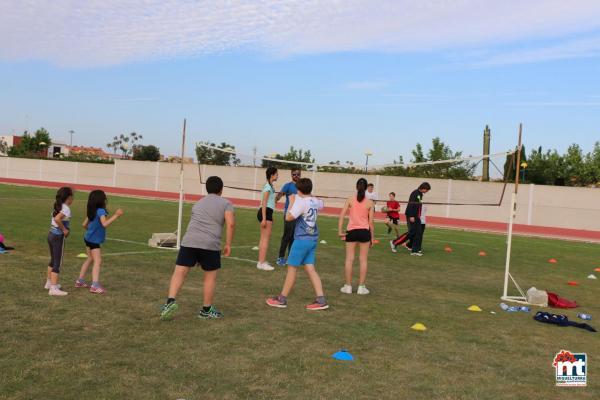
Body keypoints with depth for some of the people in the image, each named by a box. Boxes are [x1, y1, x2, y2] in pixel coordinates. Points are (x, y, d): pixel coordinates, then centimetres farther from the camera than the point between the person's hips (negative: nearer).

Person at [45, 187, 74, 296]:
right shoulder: (66, 209, -17)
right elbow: (57, 219, -31)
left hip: (51, 234, 9)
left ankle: (49, 283, 35)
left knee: (53, 260, 23)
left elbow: (54, 218, 14)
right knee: (57, 263, -3)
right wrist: (64, 229, -20)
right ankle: (53, 288, -2)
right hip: (58, 237, -9)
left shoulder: (58, 207, 9)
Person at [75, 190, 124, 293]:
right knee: (98, 261, -13)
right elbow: (105, 224, -36)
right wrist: (116, 215, -35)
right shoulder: (101, 211, -20)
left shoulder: (92, 211, 6)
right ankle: (95, 286, -23)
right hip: (94, 241, -10)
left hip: (88, 238, 10)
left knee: (90, 259, 23)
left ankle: (80, 281, 32)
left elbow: (84, 224, 15)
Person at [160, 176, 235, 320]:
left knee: (179, 272, 5)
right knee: (210, 276, 10)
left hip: (189, 241, 4)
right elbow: (231, 223, -3)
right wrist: (228, 244, 3)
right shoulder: (225, 203, 11)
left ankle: (171, 301, -12)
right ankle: (206, 310, 18)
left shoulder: (198, 203, 28)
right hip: (210, 244, -3)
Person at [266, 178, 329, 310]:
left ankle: (282, 299, 11)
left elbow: (288, 217, -18)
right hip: (313, 239, 7)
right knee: (310, 268, 7)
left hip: (302, 239, -7)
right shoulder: (315, 201, 10)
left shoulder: (301, 201, -14)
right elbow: (321, 204, 34)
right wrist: (311, 196, 37)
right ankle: (321, 300, 1)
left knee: (292, 268, 2)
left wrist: (291, 202, -5)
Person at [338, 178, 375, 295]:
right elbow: (371, 222, -1)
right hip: (364, 231, 0)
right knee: (363, 260, 7)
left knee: (349, 259, 7)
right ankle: (361, 287, 9)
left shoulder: (350, 200, -1)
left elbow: (342, 216, -9)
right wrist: (372, 238, 6)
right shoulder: (370, 203, -2)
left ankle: (348, 286, 10)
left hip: (351, 231, 0)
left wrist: (340, 232, -6)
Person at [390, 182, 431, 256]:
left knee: (419, 233, 4)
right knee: (411, 232, -10)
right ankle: (394, 243, 0)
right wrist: (411, 216, -24)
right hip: (411, 216, -9)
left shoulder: (420, 194, 16)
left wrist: (418, 216, 18)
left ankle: (415, 250, 7)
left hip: (416, 217, 9)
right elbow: (411, 205, -20)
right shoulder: (415, 193, -12)